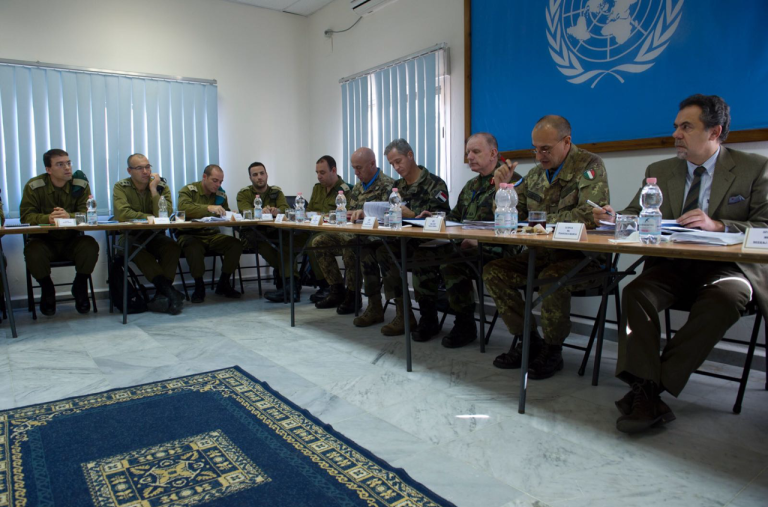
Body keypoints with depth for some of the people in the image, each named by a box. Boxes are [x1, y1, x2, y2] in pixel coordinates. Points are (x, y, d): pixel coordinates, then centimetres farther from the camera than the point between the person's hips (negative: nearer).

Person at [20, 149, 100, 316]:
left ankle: (80, 288, -1)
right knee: (33, 252, -31)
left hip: (72, 240, 1)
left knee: (91, 247, -29)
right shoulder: (34, 186, -6)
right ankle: (47, 290, 1)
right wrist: (48, 218, -33)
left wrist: (69, 216, -33)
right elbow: (26, 216, -12)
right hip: (45, 241, 0)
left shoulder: (80, 184, -4)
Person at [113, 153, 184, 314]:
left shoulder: (161, 186, 2)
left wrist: (153, 190, -15)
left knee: (173, 247, -31)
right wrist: (150, 217, -15)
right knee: (138, 250, -36)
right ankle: (169, 291, -38)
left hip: (154, 235, 2)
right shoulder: (121, 187, -1)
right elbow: (122, 214, -19)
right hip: (130, 236, -1)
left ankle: (162, 294, -28)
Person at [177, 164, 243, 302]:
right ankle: (199, 285, -17)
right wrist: (209, 208, -37)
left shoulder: (221, 194, 10)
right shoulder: (189, 190, -4)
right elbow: (183, 208, -25)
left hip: (212, 236, 5)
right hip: (190, 235, -4)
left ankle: (223, 284, -4)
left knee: (236, 244, -21)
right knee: (193, 247, -39)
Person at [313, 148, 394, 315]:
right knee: (319, 242, -2)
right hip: (353, 233, 9)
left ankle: (352, 295, -15)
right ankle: (337, 290, 3)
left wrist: (365, 213, -34)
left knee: (349, 247, -35)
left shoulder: (387, 185, -8)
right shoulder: (357, 187, 18)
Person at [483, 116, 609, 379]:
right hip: (542, 253, 7)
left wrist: (543, 221, -15)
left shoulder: (589, 165, -6)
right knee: (493, 272, -11)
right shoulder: (536, 174, 12)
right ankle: (529, 341, 1)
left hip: (583, 256, -6)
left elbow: (589, 215, -22)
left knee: (552, 278, -36)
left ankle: (552, 350, -10)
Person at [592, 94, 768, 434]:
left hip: (727, 266, -2)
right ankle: (645, 392, -33)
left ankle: (657, 384, -29)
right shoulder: (659, 171, 16)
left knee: (724, 298, -36)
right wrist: (614, 217, -13)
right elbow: (635, 215, 10)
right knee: (636, 293, -28)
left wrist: (718, 225, -20)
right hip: (672, 266, 3)